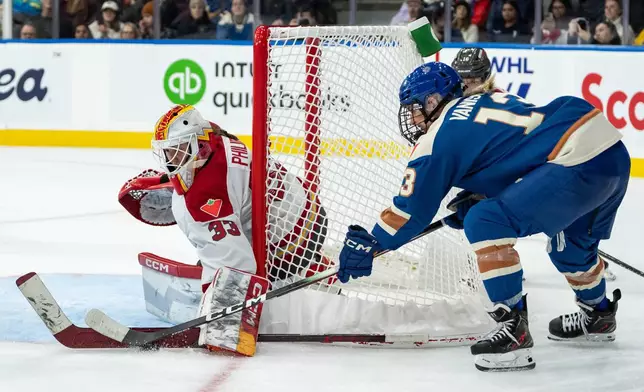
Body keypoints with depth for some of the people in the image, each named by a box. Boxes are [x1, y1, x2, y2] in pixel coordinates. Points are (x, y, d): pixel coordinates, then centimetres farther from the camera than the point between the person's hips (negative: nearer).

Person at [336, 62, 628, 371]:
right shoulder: (486, 101, 25)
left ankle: (514, 331, -8)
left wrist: (367, 244, 18)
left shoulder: (441, 134, 2)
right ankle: (598, 315, 53)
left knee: (485, 223, -7)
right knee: (571, 239, 32)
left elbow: (413, 206, 8)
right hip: (615, 151, 10)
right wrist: (474, 200, 26)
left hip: (577, 158, -10)